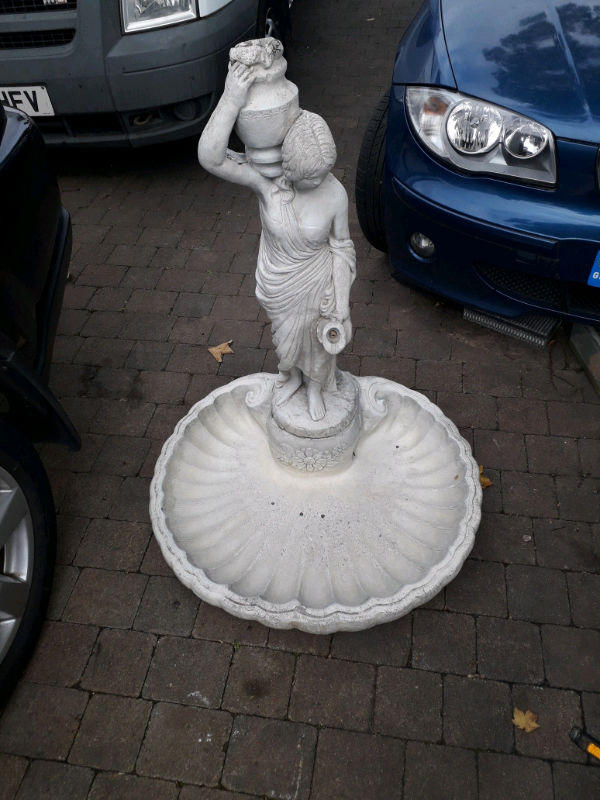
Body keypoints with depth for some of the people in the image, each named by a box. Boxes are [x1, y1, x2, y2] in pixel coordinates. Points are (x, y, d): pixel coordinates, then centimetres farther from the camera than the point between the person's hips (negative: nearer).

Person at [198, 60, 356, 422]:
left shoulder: (335, 192, -23)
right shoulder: (265, 178, -26)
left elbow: (341, 247, -10)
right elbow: (211, 158, -41)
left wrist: (342, 302, -10)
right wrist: (232, 100, -52)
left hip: (318, 286, 0)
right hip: (277, 288, 1)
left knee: (318, 341, 24)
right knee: (286, 339, 28)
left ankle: (316, 387, 59)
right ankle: (292, 377, 63)